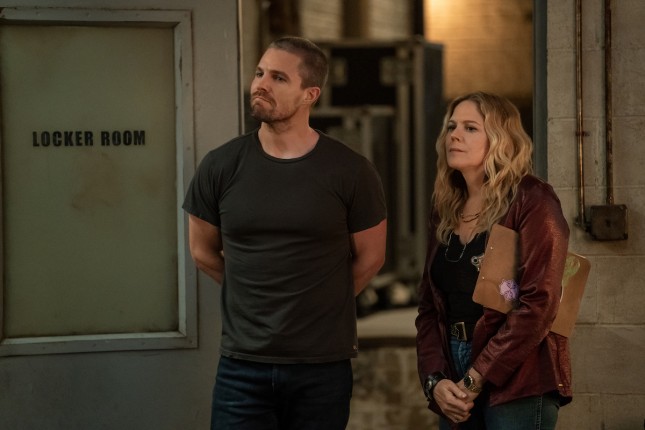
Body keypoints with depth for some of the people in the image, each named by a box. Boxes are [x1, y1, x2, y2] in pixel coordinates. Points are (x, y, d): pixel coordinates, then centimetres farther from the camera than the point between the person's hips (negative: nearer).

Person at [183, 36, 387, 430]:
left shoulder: (351, 172, -6)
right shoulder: (221, 166, -1)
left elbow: (370, 257, 6)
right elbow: (204, 252, 13)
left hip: (324, 366, -1)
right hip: (242, 365, 1)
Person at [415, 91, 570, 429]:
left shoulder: (531, 204, -8)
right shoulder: (445, 212, 12)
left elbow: (538, 304, -17)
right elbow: (429, 306, 11)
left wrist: (476, 379, -16)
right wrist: (434, 380, -4)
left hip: (516, 386, -6)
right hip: (455, 388, 6)